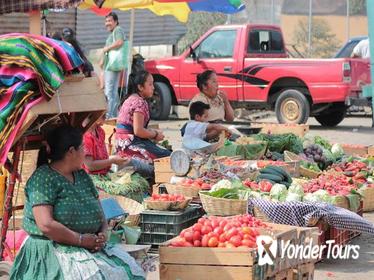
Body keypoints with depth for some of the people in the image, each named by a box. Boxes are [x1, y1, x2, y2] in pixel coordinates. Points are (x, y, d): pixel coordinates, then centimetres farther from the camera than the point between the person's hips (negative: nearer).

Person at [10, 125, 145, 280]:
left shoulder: (82, 176, 16)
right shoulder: (42, 178, -9)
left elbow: (100, 213, 21)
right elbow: (46, 225, -19)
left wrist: (103, 234, 0)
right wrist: (81, 240, -16)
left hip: (90, 247, 7)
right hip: (52, 249, -7)